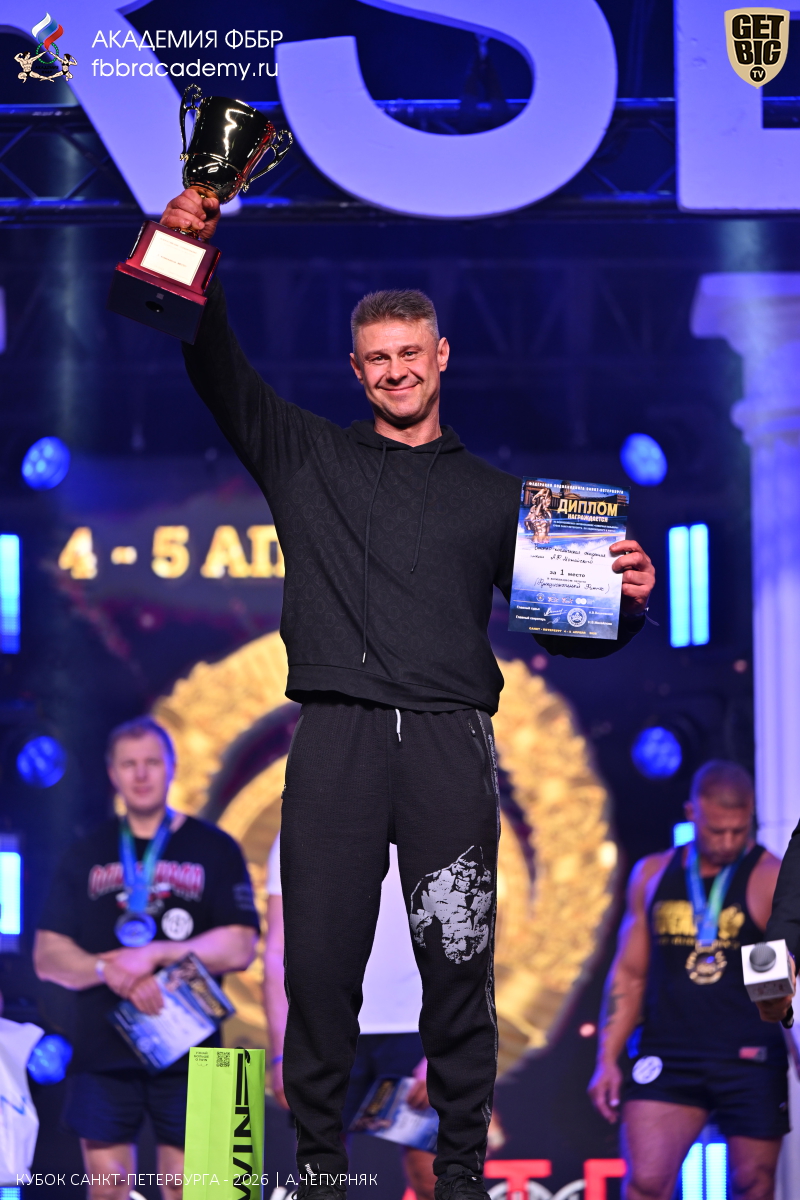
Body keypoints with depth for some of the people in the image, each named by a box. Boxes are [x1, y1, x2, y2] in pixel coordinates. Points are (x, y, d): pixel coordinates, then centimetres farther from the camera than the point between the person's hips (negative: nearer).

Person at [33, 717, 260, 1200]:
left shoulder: (214, 849, 7)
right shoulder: (86, 856, 13)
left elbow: (239, 947, -3)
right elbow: (48, 958, 6)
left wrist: (154, 954, -14)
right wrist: (111, 969, -13)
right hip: (103, 1047, 2)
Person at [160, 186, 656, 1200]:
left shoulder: (492, 495, 20)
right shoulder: (306, 458, 18)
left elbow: (555, 626, 19)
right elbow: (216, 370, 10)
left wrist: (625, 600, -2)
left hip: (449, 743, 1)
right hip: (336, 735, 0)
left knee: (458, 963, -3)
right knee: (319, 958, -4)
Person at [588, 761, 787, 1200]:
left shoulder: (772, 879, -2)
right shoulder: (653, 875, 11)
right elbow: (629, 974, 15)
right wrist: (607, 1059, 9)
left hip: (751, 1062, -2)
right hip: (666, 1059, 2)